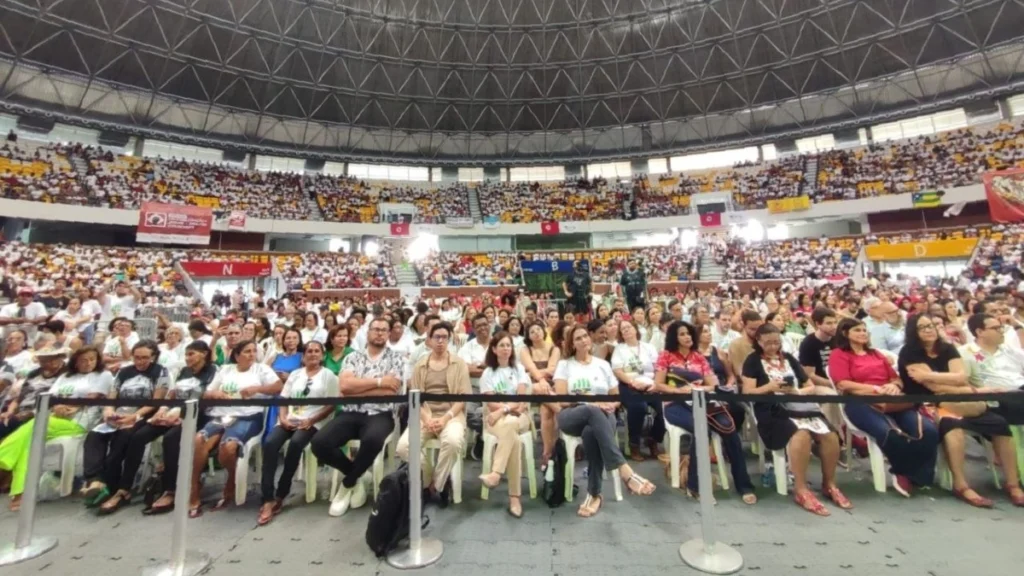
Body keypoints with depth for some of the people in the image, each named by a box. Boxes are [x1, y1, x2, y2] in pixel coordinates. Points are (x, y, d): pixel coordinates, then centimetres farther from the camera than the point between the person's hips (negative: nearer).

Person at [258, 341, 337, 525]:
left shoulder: (328, 375, 6)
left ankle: (280, 496, -14)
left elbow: (331, 405, -1)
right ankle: (268, 500, -23)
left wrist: (311, 421, -13)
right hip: (289, 420, 4)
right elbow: (283, 400, 14)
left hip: (311, 423, -4)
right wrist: (283, 418, -6)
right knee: (270, 443, -25)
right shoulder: (295, 374, 20)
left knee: (295, 443, -32)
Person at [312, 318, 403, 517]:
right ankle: (355, 476, 8)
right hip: (351, 413, 3)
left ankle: (347, 483, -1)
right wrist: (379, 381, -11)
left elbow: (390, 392, -9)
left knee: (372, 440, -35)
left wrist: (356, 390, -6)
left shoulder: (396, 358, 3)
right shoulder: (353, 357, 11)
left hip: (380, 415, -3)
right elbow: (345, 385, -6)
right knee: (319, 443, -22)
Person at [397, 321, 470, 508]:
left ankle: (437, 484, -4)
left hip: (451, 414, -2)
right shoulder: (420, 365, 12)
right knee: (404, 445, -24)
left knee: (453, 442, -34)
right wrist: (426, 419, -13)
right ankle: (427, 481, 3)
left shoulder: (459, 363, 5)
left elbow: (463, 396, -2)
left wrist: (446, 418, -15)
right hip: (425, 415, 2)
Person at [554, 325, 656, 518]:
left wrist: (610, 405, -7)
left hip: (601, 416, 1)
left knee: (591, 433, -37)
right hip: (571, 416, -1)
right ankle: (625, 471, -41)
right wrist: (592, 403, -12)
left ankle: (595, 494, -24)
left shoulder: (603, 364, 17)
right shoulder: (564, 364, 9)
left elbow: (616, 398, 18)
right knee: (593, 412, -37)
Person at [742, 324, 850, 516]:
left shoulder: (789, 358, 20)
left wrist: (796, 391, -5)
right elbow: (748, 392, -3)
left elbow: (810, 387, 18)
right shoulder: (753, 361, 5)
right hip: (773, 410, -5)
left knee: (830, 435, -21)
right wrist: (770, 387, -19)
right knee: (801, 435, -33)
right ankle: (801, 490, -19)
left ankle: (829, 485, 3)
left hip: (800, 405, 5)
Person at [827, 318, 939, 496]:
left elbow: (896, 378, 22)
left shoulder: (876, 354, 27)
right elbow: (844, 384, -7)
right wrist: (876, 389, -13)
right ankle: (904, 472, -2)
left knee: (929, 430, -22)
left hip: (892, 401, 7)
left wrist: (894, 386, -1)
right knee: (890, 434, -34)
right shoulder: (838, 354, 5)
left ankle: (913, 476, -3)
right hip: (861, 403, -6)